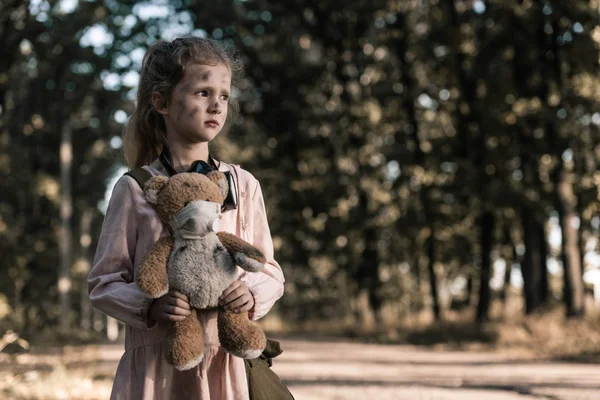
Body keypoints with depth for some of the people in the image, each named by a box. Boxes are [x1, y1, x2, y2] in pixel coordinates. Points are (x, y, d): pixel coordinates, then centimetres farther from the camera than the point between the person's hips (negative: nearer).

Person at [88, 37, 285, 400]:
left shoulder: (243, 185, 4)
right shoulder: (135, 189, -3)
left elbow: (270, 271, 10)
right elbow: (103, 283, 1)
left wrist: (253, 293, -12)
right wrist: (149, 306, -18)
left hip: (227, 368, 2)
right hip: (156, 370, -2)